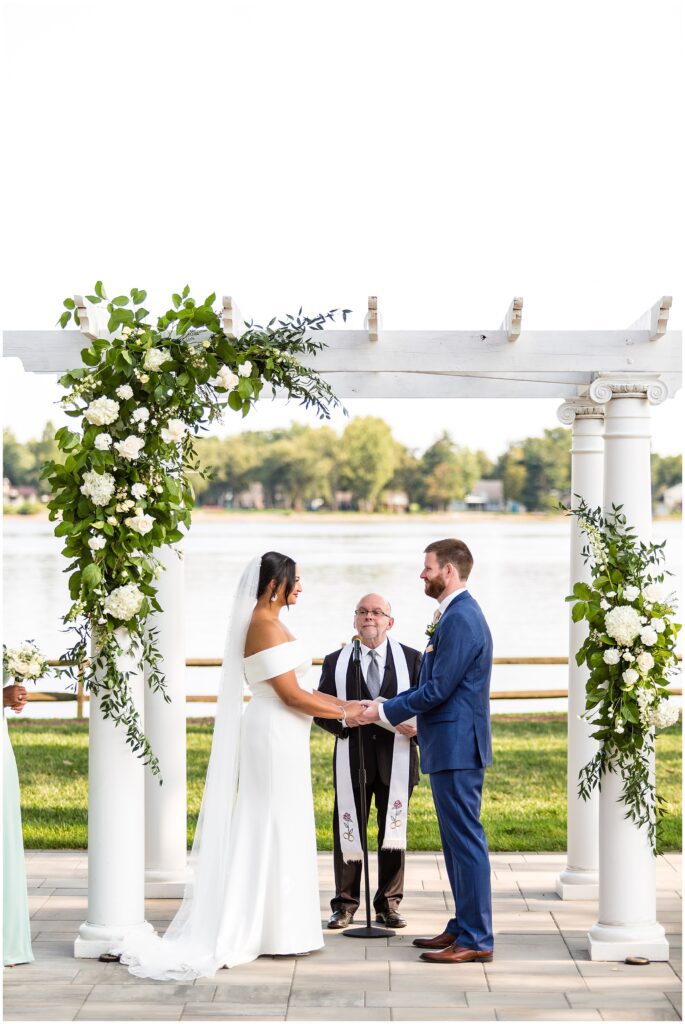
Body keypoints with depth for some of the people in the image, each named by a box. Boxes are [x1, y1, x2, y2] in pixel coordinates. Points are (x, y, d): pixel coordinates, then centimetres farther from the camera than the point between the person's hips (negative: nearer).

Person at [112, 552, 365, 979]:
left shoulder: (268, 623, 15)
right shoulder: (267, 626, -16)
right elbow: (291, 695, -18)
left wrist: (346, 704, 14)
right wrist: (345, 712, -9)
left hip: (278, 736, 10)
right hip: (276, 735, -10)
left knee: (271, 832, 13)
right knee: (277, 831, -4)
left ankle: (248, 927, 17)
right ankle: (276, 930, 1)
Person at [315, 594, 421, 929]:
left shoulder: (411, 659, 7)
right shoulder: (335, 662, 8)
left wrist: (418, 726, -15)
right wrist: (341, 719, -15)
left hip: (396, 759, 0)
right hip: (352, 760, 0)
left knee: (393, 833, 6)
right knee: (348, 832, 2)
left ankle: (388, 905, 15)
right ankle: (344, 905, 10)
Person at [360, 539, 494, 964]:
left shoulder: (460, 619, -17)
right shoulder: (458, 614, 16)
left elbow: (437, 689, -20)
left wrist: (384, 712, -10)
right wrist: (387, 706, 15)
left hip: (457, 745, -11)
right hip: (453, 745, 11)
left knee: (466, 839, -7)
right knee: (458, 839, 15)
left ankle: (476, 939, -4)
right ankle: (464, 926, 22)